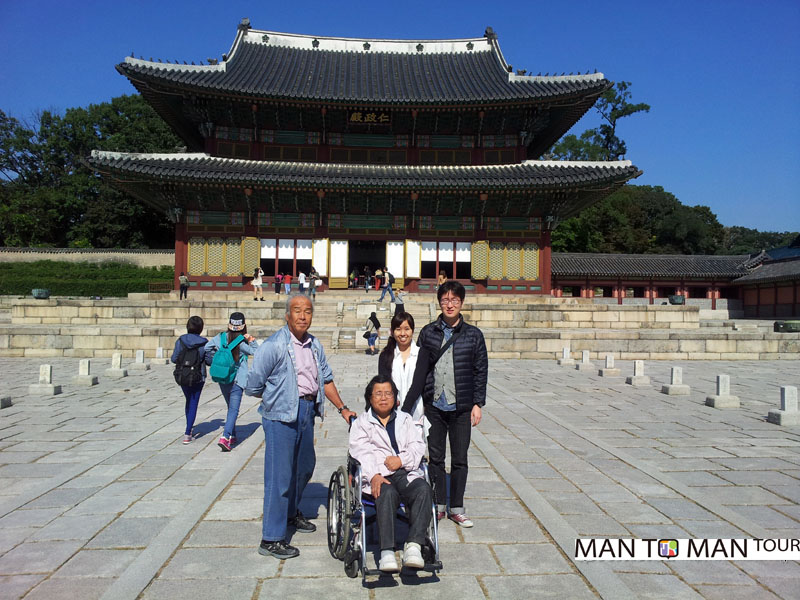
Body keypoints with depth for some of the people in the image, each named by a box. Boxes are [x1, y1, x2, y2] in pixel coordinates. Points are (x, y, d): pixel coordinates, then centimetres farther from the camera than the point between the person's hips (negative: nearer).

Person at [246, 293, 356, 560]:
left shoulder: (314, 344, 9)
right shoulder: (274, 345, -13)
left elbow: (325, 378, 17)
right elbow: (254, 387, -10)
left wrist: (342, 408, 16)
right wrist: (278, 397, 3)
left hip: (307, 411, 8)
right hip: (280, 416, -8)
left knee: (305, 466, 22)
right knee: (280, 475, -5)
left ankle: (291, 512, 46)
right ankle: (271, 539, 7)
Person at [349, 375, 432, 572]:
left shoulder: (405, 419, 27)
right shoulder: (361, 422, 19)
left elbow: (418, 445, 13)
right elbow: (360, 452, 1)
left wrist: (402, 459, -10)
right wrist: (374, 475, -19)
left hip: (406, 473, 3)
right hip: (377, 476, -2)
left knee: (424, 490, -31)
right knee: (387, 493, -37)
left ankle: (413, 545, -36)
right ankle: (387, 552, -39)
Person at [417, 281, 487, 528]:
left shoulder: (473, 335, 3)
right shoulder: (428, 332, 4)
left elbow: (481, 371, 4)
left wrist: (478, 404, -1)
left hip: (461, 407, 0)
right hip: (433, 405, 1)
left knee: (460, 459, 7)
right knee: (436, 458, 9)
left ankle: (457, 508, 21)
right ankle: (439, 505, 23)